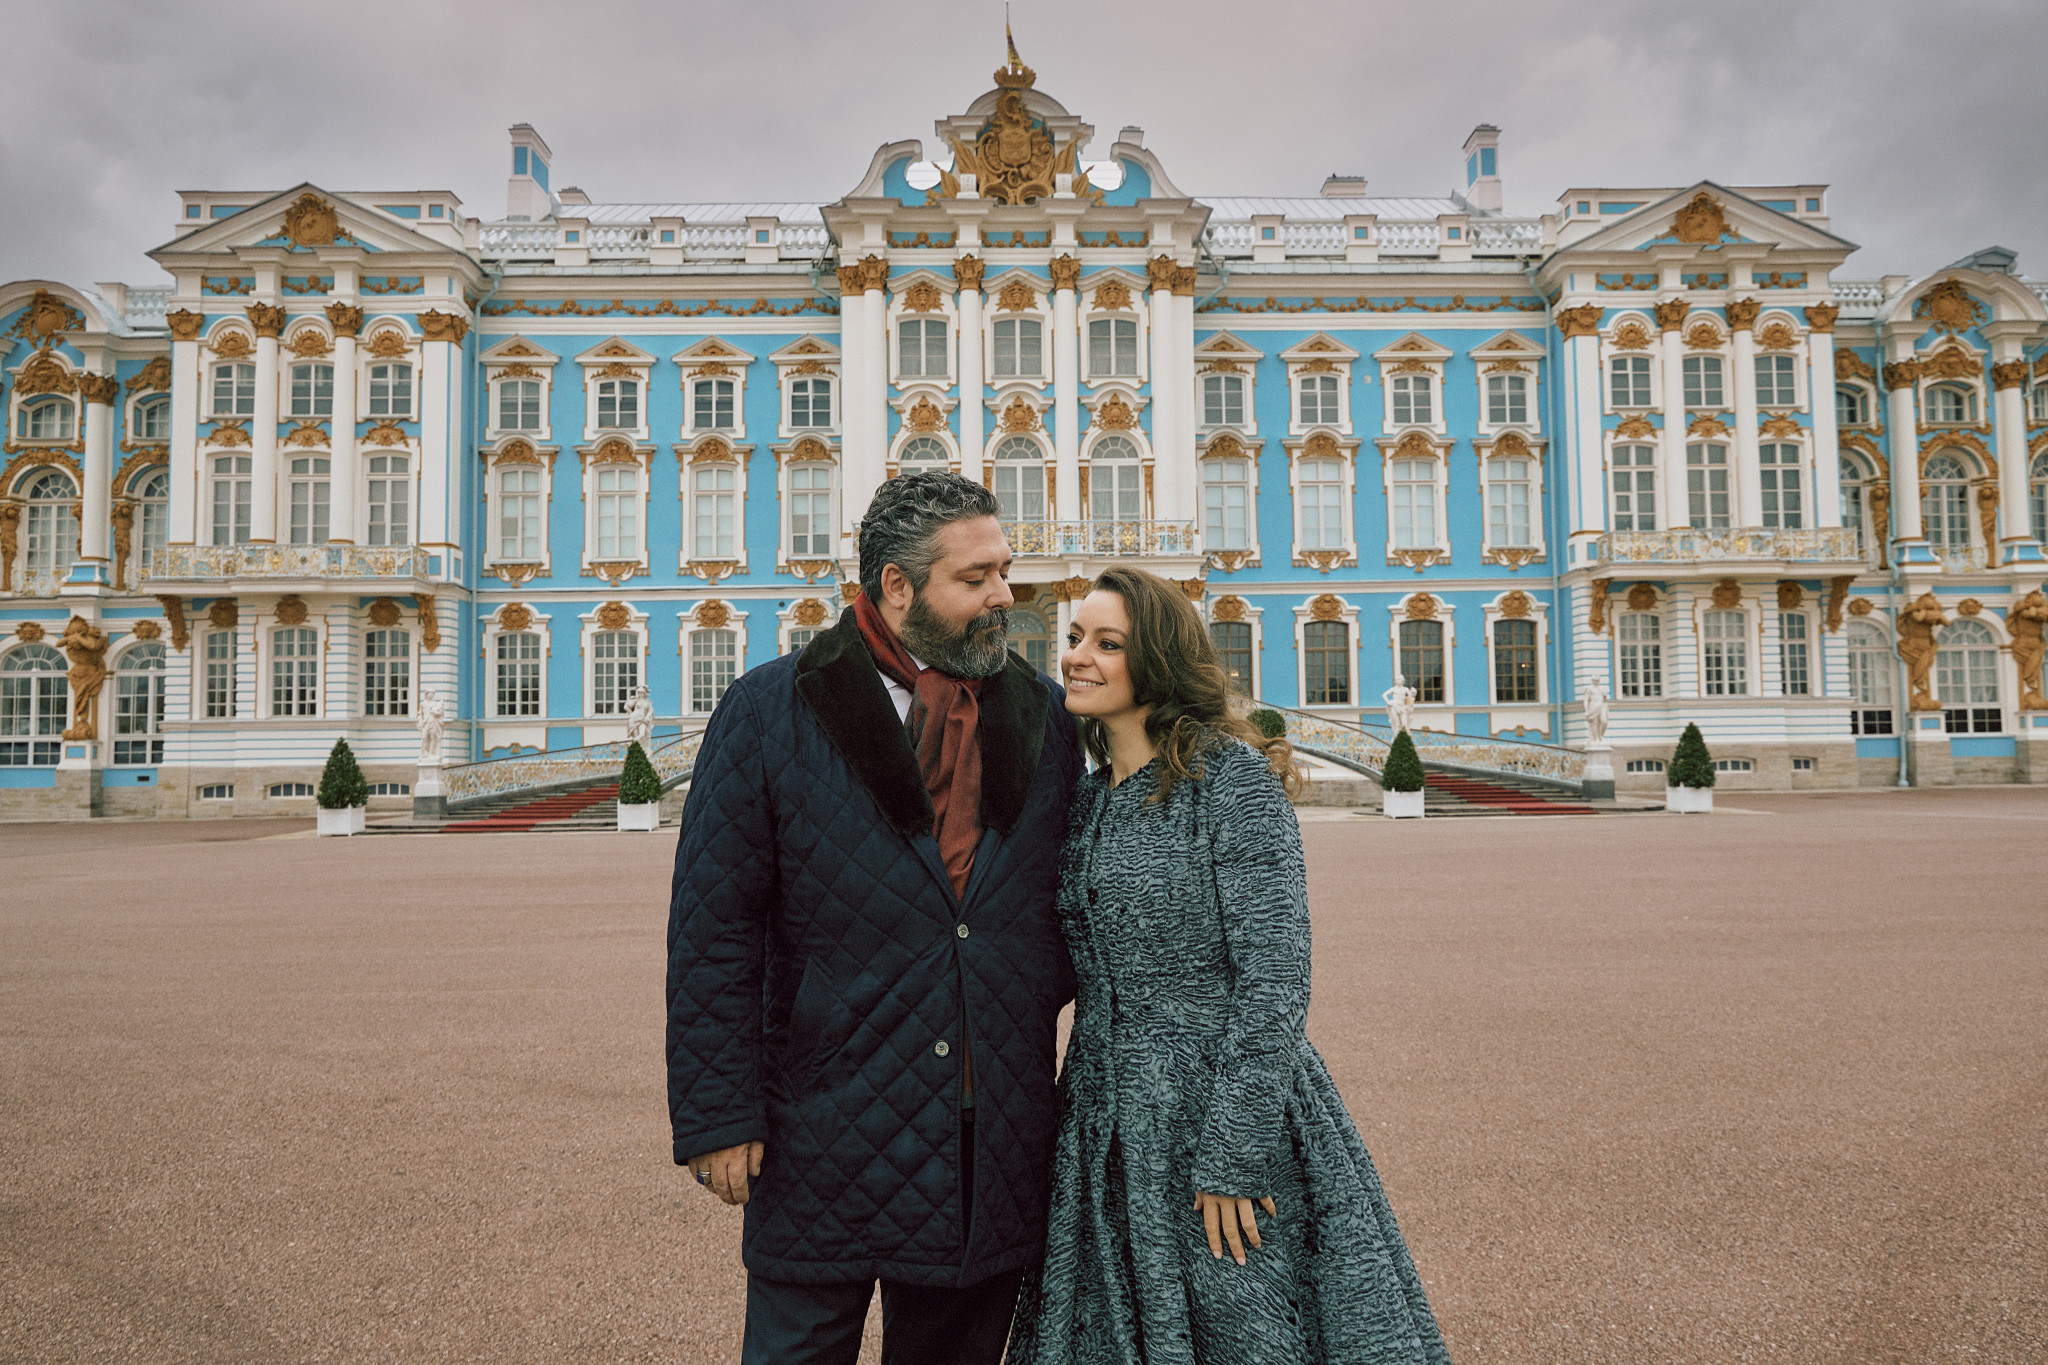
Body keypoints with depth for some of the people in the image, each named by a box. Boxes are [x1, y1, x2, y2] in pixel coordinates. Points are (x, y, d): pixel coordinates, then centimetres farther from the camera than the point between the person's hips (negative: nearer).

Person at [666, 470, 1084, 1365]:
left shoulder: (1045, 716, 6)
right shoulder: (770, 713, -6)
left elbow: (1074, 894, 18)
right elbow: (712, 930, -6)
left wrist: (1040, 989, 2)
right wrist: (717, 1116, -8)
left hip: (996, 1147, 4)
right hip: (826, 1139, -3)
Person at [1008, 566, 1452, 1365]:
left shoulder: (1233, 775, -13)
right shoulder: (1087, 799, 8)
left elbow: (1274, 976, -17)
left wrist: (1232, 1160, -18)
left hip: (1228, 1113, -7)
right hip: (1106, 1127, 7)